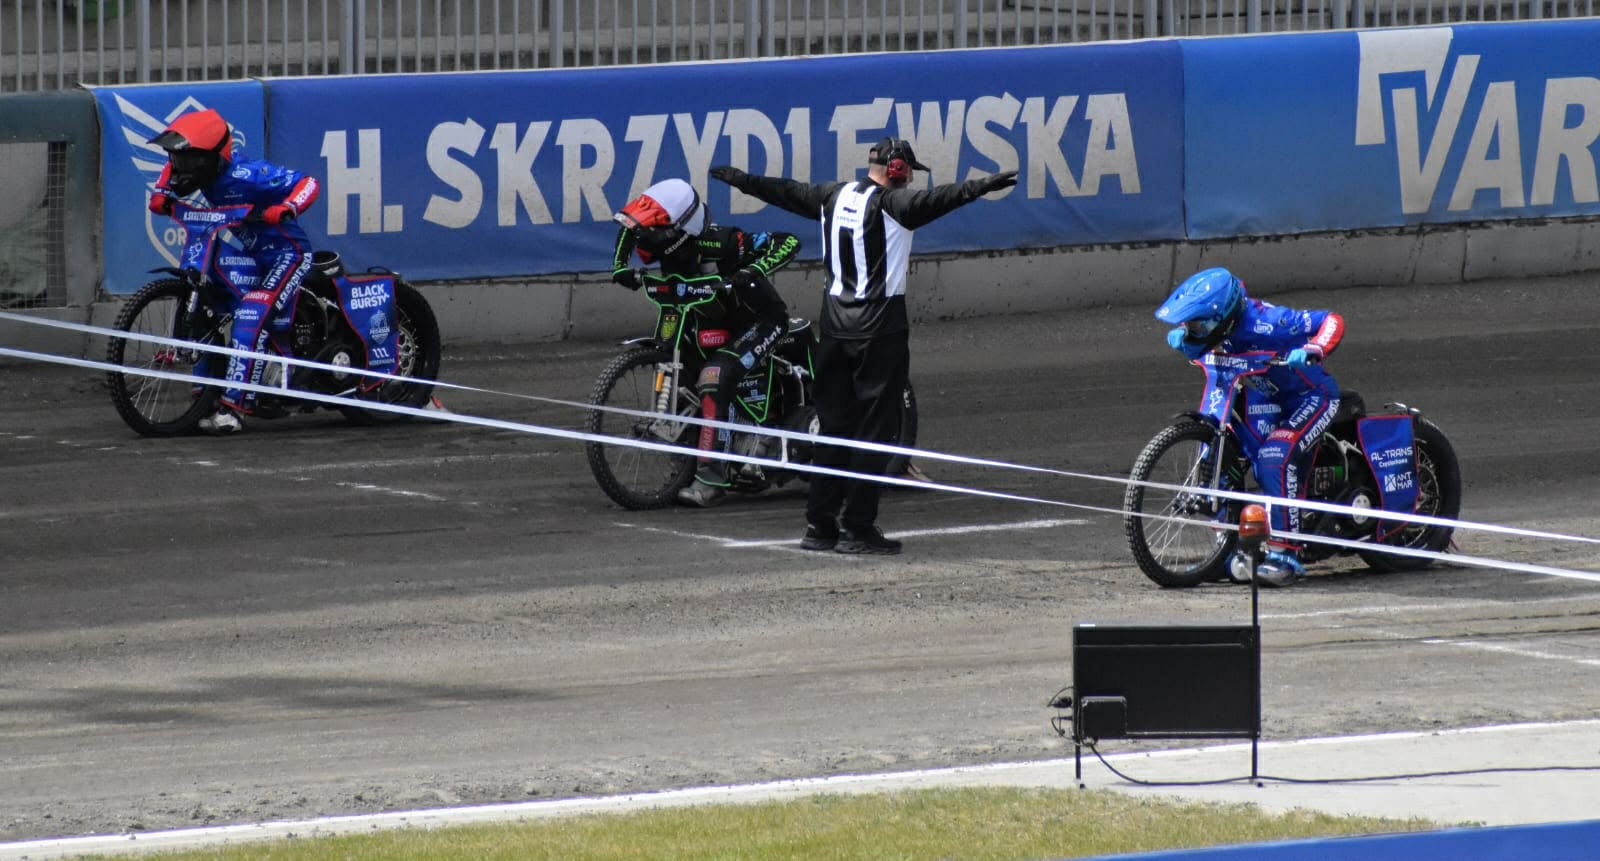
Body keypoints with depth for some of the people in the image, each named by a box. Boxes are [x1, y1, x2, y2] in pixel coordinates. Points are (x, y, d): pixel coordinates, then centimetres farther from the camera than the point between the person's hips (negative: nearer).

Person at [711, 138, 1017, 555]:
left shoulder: (835, 196, 9)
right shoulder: (891, 203, -12)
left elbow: (786, 192, 24)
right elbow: (933, 201, -30)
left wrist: (740, 180, 40)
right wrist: (981, 187, -42)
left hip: (836, 324, 7)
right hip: (881, 327, -7)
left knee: (834, 424, 13)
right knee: (875, 427, -3)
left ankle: (819, 525, 14)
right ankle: (858, 528, -6)